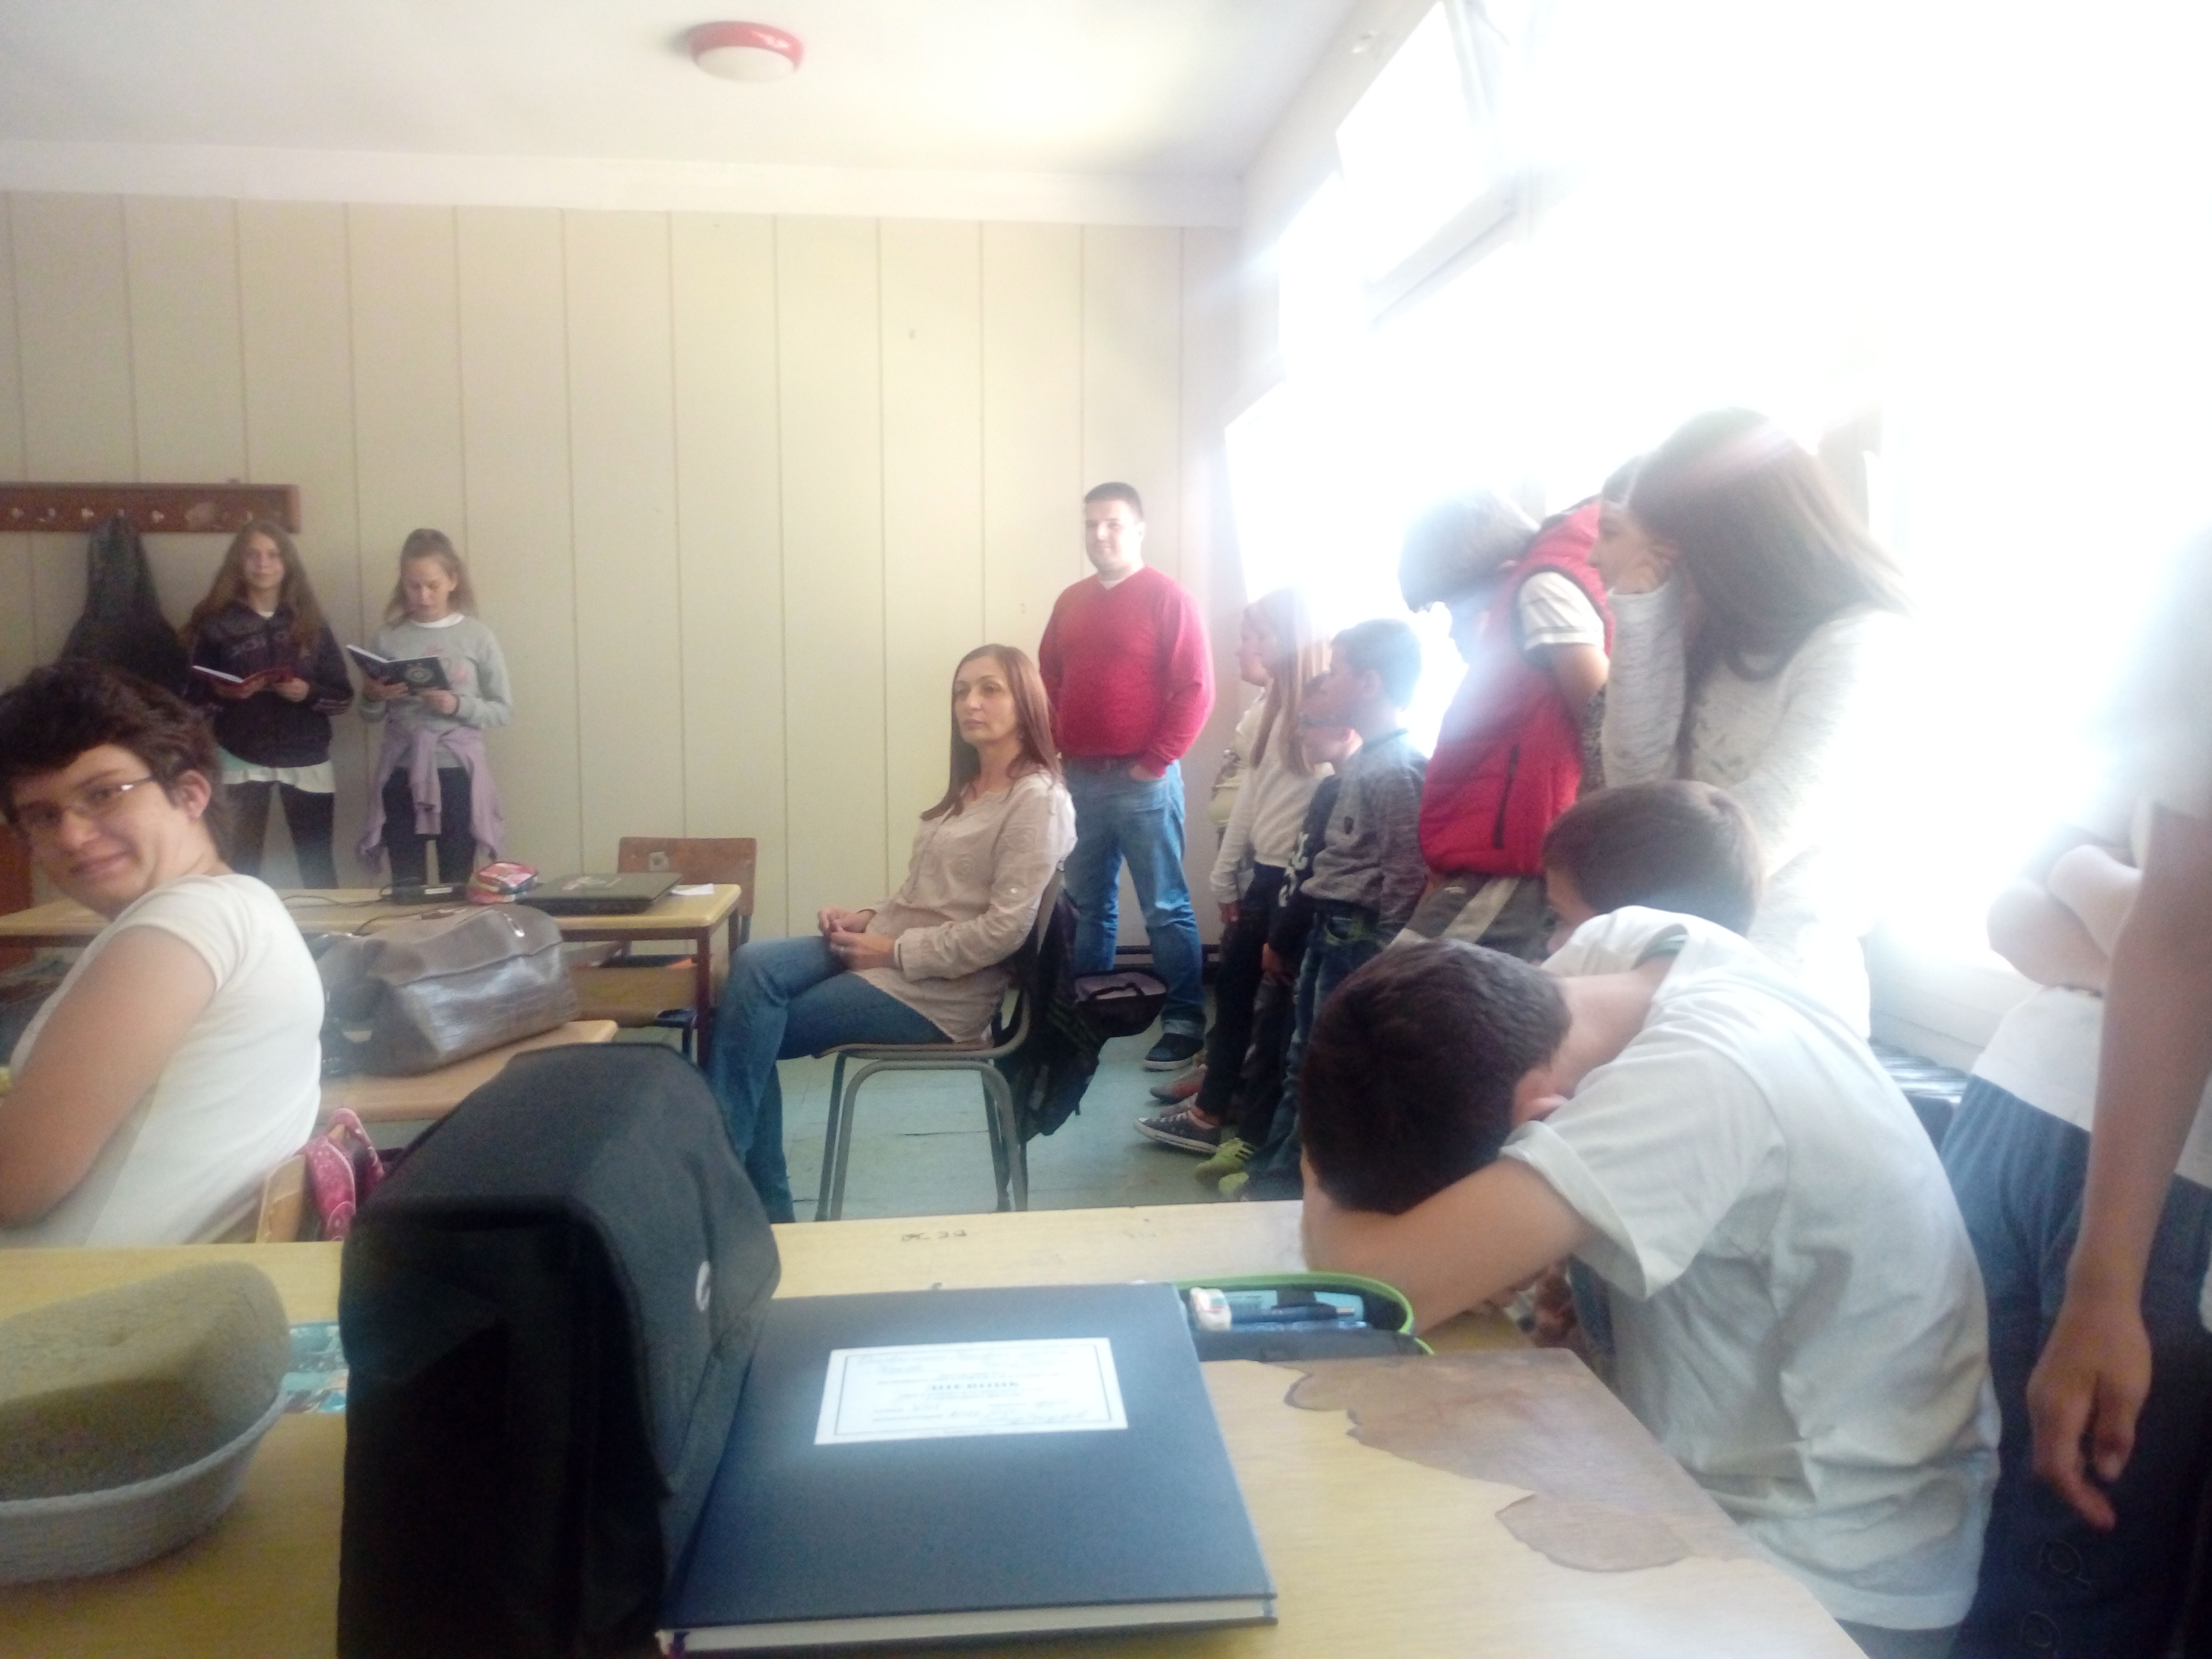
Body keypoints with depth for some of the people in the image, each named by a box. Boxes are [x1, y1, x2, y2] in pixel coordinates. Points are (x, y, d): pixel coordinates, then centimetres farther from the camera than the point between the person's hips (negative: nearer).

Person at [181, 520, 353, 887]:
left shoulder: (310, 622, 6)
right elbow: (192, 696, 2)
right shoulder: (216, 623, 2)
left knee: (317, 863, 5)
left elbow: (344, 696, 4)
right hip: (242, 760, -1)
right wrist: (222, 694, -18)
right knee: (244, 860, 0)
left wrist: (310, 693, -15)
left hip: (307, 761, 1)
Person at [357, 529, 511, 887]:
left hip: (457, 770, -1)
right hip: (402, 772, 1)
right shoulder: (389, 637, 3)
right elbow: (371, 715, 11)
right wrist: (372, 697, -11)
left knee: (457, 884, 5)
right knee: (406, 886, 4)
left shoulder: (478, 636, -1)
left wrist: (458, 706, -18)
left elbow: (504, 710, -1)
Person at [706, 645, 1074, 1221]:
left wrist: (894, 951, -17)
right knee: (753, 964, -15)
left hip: (940, 989, -8)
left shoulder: (1038, 801, -13)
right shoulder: (970, 788, 16)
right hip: (888, 951, 8)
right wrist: (866, 919, 0)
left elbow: (1004, 931, -21)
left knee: (754, 1031, -14)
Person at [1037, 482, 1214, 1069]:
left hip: (1143, 782, -6)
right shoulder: (1071, 602, 13)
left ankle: (1185, 1023, 6)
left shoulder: (1166, 596, -5)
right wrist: (1059, 749, 8)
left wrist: (1154, 762, -12)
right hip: (1081, 779, 6)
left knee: (1166, 908, -1)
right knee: (1087, 906, 13)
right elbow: (1048, 680, 20)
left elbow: (1196, 689, -11)